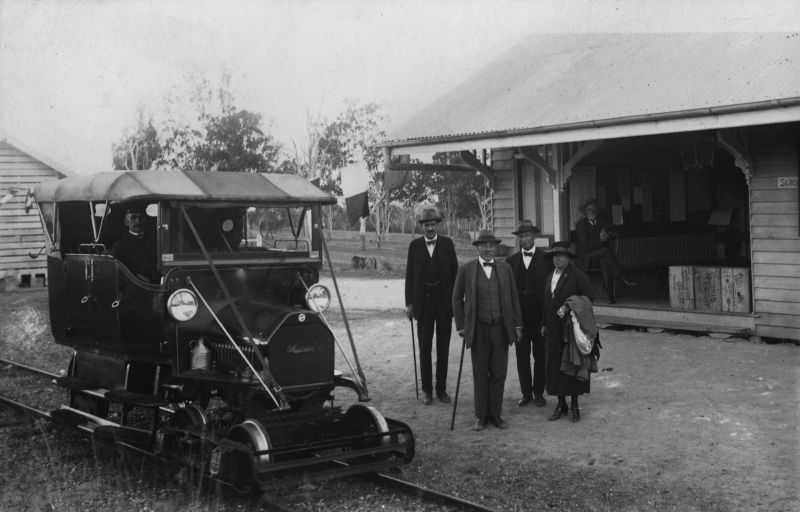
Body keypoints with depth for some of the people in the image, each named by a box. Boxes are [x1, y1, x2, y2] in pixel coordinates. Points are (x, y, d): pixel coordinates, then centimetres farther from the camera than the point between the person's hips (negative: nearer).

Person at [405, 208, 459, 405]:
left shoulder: (447, 243, 2)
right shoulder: (415, 245, 2)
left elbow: (455, 271, 1)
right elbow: (409, 275, 3)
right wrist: (409, 303, -1)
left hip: (444, 301, 0)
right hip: (423, 301, 0)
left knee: (443, 348, 7)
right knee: (424, 348, 5)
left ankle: (441, 389, 16)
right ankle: (427, 390, 13)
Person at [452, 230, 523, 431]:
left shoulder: (505, 268, 7)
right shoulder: (466, 269, 0)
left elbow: (514, 298, 10)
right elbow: (457, 299, 6)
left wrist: (517, 325, 6)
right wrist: (461, 326, 2)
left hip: (501, 329, 2)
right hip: (478, 330, -2)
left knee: (499, 374, 5)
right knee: (480, 375, 4)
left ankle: (495, 414, 16)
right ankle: (481, 416, 14)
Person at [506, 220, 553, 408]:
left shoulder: (545, 259, 0)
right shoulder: (511, 261, 7)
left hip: (540, 314, -2)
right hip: (519, 314, 2)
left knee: (540, 355, 6)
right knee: (522, 356, 7)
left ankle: (539, 392, 18)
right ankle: (526, 393, 18)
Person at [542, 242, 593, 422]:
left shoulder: (577, 275, -6)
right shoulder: (550, 277, 16)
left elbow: (589, 297, -10)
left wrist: (568, 307, -19)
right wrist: (545, 324, 19)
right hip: (554, 329, 6)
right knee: (555, 365, 4)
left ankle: (574, 405, 9)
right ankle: (561, 404, 13)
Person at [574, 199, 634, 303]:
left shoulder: (602, 223, 19)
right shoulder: (580, 225, 3)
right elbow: (585, 245, -10)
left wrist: (604, 230, -16)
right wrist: (601, 240, -17)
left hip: (601, 257, 4)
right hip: (586, 258, -4)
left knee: (604, 261, -33)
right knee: (605, 251, -32)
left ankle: (610, 295, -42)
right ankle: (622, 279, -34)